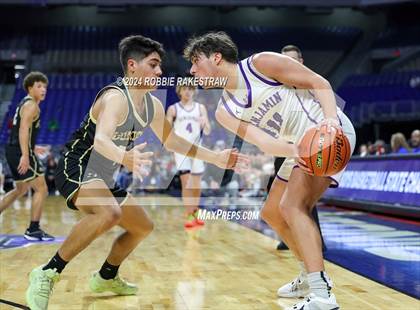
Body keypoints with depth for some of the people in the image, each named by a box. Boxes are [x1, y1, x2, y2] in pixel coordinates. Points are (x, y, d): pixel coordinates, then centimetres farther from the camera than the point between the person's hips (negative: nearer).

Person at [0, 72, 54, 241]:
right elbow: (23, 129, -24)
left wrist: (31, 148, 34)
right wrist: (25, 155, -32)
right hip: (21, 152, -10)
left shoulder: (24, 103, 19)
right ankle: (33, 230, -4)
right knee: (41, 189, -6)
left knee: (21, 190, 24)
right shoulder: (31, 105, -11)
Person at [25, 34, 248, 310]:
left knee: (143, 227, 18)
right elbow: (101, 139, -43)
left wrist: (216, 158, 12)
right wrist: (125, 157, -65)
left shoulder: (153, 105, 3)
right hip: (76, 169, -9)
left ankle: (106, 277, 38)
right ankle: (48, 273, -24)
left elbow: (171, 141, 16)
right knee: (109, 214, -38)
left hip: (104, 178, 9)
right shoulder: (115, 97, -24)